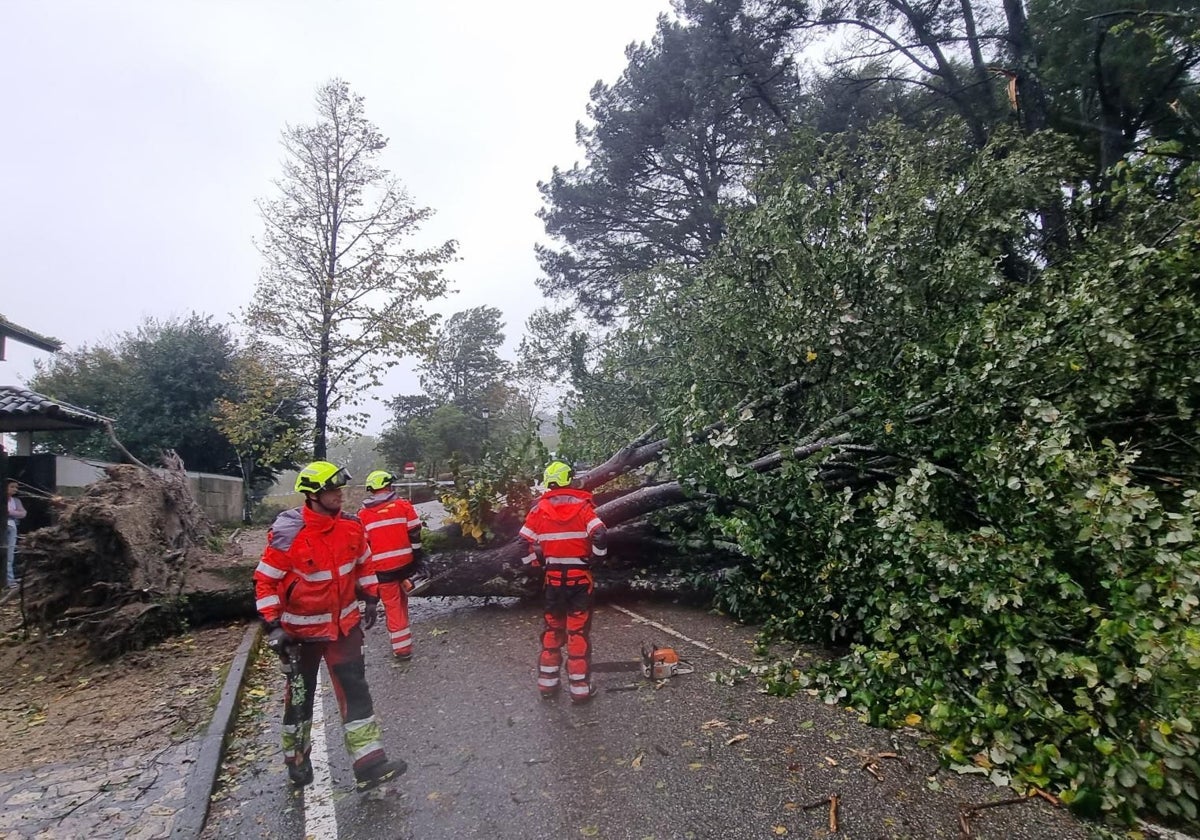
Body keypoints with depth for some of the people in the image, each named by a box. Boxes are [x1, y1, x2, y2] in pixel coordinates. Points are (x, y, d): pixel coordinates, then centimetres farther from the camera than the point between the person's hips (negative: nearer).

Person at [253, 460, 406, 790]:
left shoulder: (351, 527, -6)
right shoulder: (287, 534, -21)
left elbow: (363, 563, 10)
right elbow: (265, 581, -13)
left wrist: (370, 597, 12)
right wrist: (273, 626, -15)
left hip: (343, 624, 4)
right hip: (302, 628, -3)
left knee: (355, 689, 0)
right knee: (301, 694, 15)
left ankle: (369, 762, 5)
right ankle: (297, 759, 37)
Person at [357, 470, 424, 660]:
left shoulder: (363, 514, -1)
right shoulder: (404, 505, -3)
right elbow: (415, 535, -3)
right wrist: (417, 559, 6)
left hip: (382, 567, -1)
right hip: (404, 562, 1)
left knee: (392, 605, 7)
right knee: (401, 600, 20)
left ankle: (402, 647, 8)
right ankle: (403, 641, 34)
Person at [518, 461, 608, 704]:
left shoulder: (539, 509, -2)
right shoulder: (582, 505, -8)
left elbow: (524, 545, -5)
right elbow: (600, 537, -19)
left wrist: (540, 563, 10)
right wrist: (594, 555, 0)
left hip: (553, 578, 3)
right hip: (579, 577, -2)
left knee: (551, 629, 17)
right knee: (579, 632, 5)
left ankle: (547, 683, 24)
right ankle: (580, 688, 11)